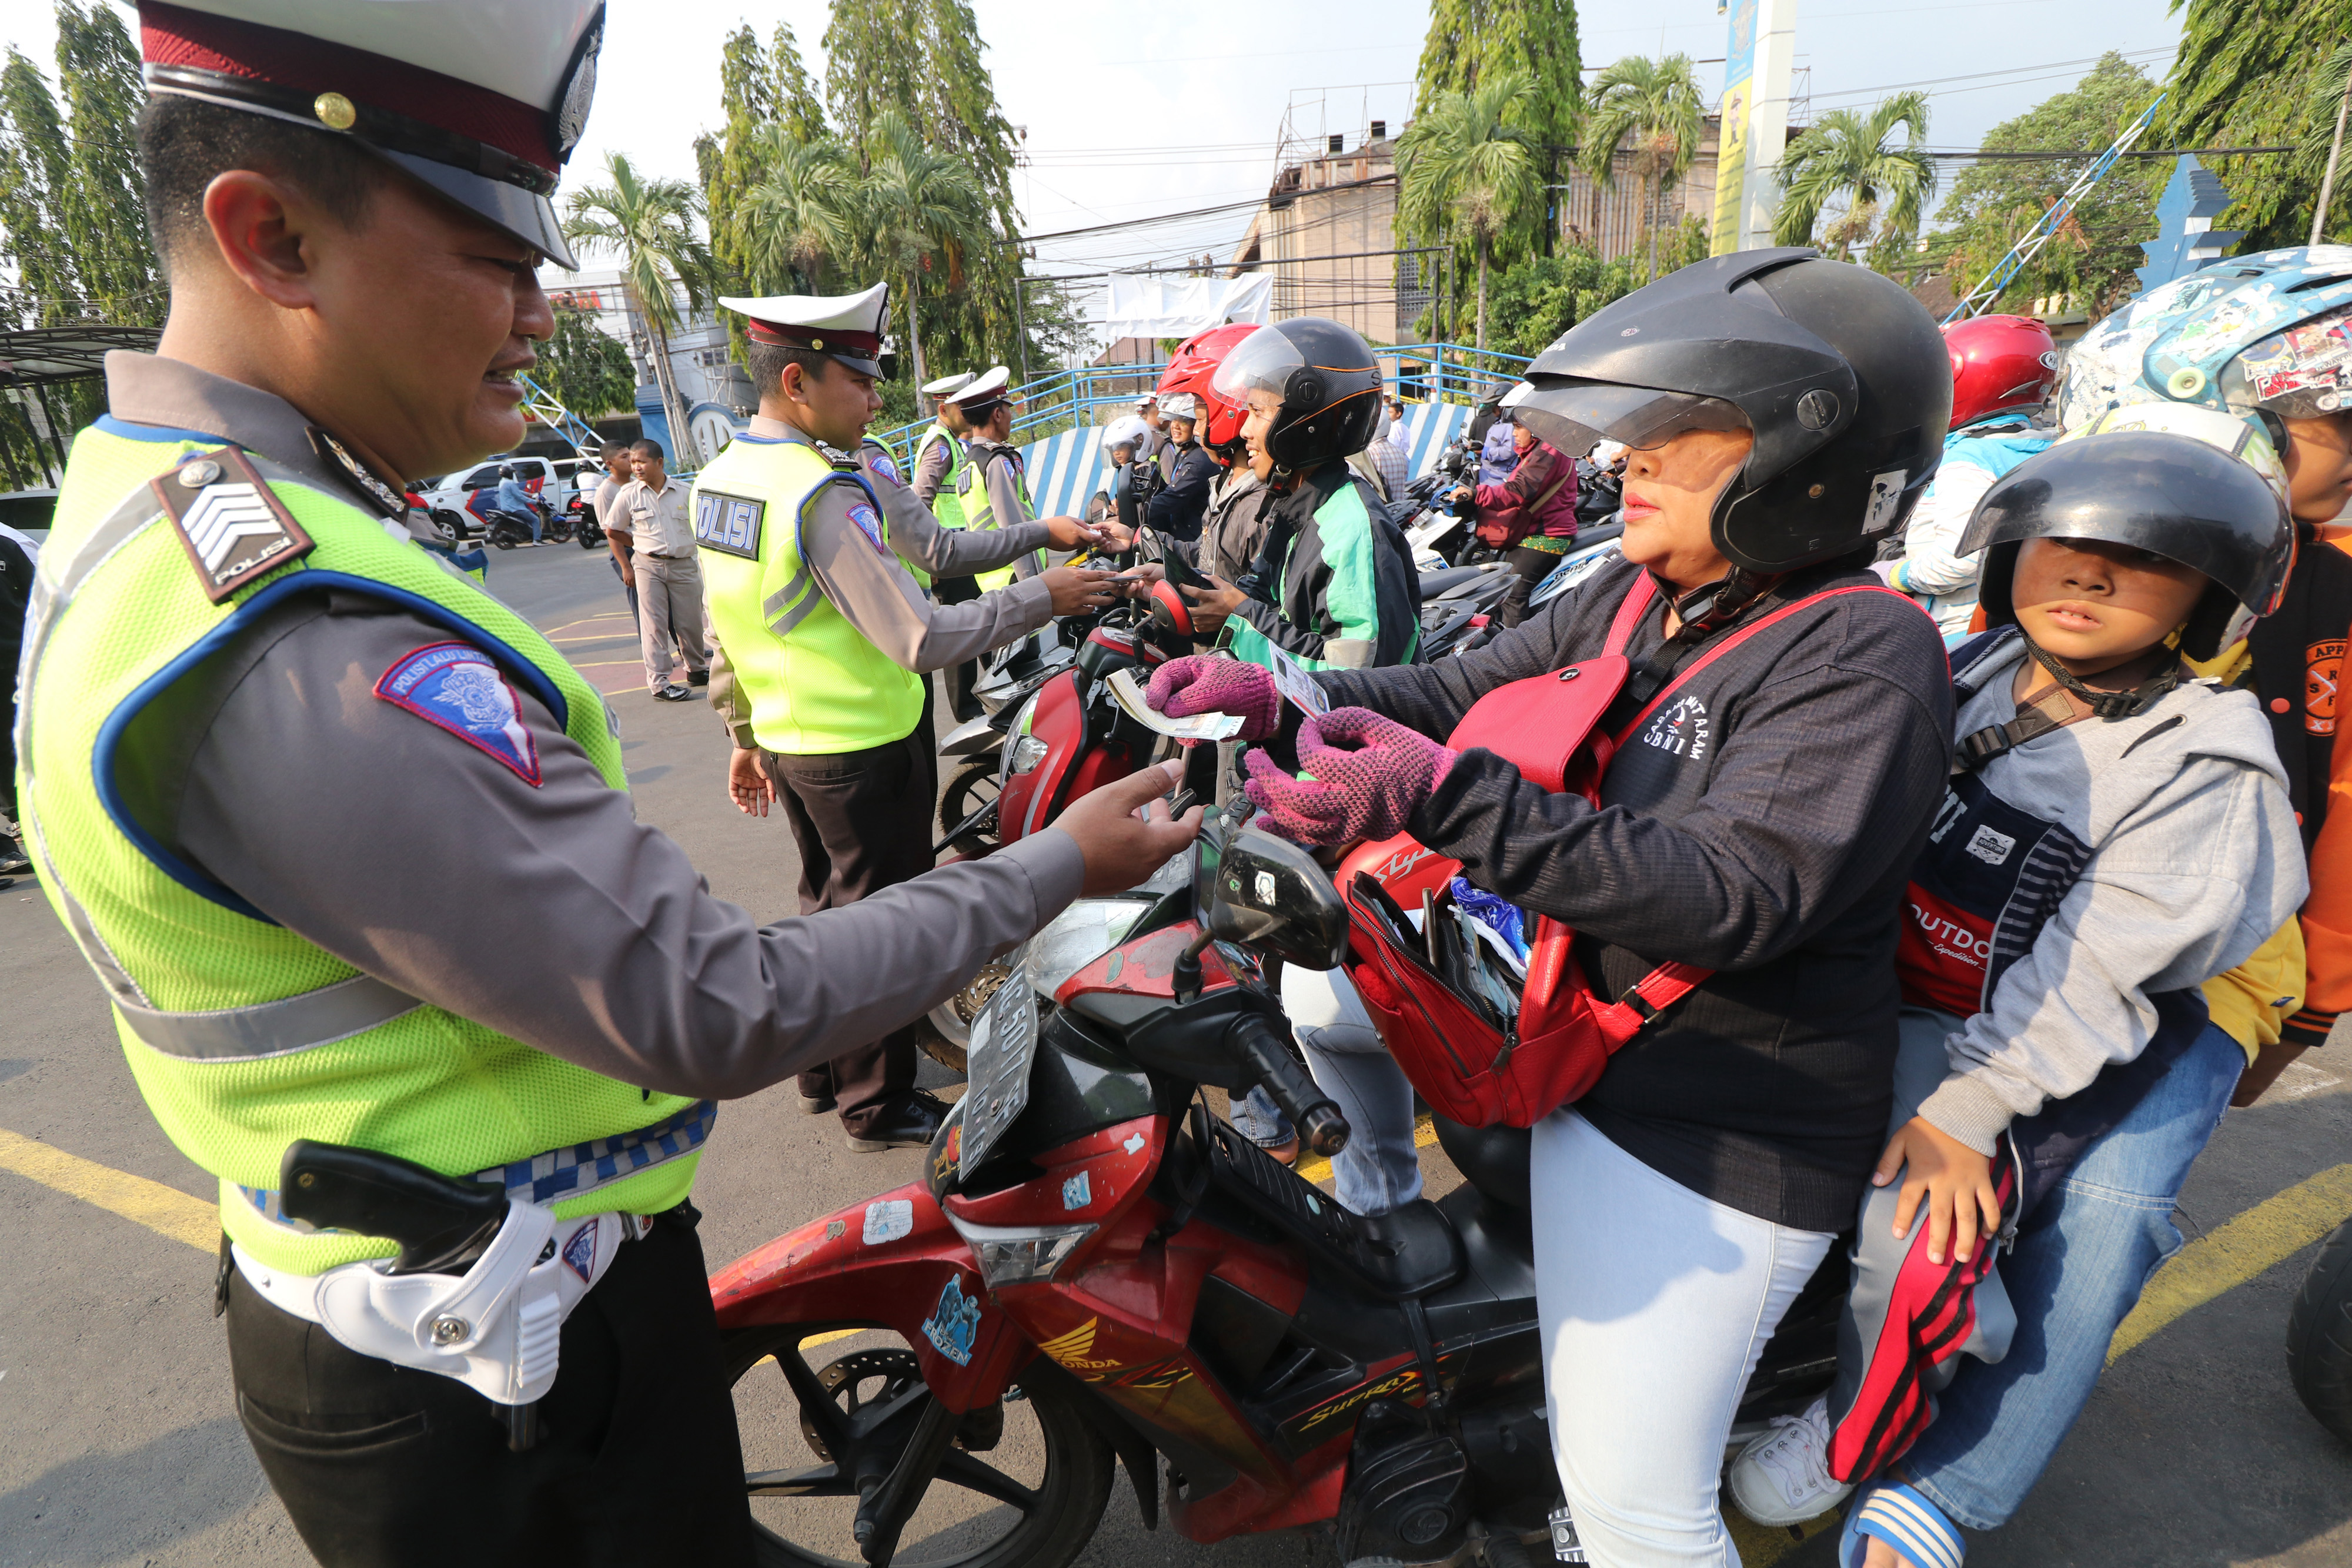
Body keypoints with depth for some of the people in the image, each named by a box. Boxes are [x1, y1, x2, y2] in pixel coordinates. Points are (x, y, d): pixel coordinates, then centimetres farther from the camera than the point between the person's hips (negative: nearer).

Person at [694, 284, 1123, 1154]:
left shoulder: (717, 478, 5)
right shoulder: (824, 493, -24)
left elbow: (726, 632, 12)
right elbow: (922, 639, -29)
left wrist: (745, 736, 20)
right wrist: (1041, 596, -19)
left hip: (787, 738, 9)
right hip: (864, 749, -9)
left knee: (825, 902, 22)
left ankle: (822, 1070, 39)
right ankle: (878, 1105, 23)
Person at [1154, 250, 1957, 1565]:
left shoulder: (1862, 656, -18)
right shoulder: (1635, 597, 4)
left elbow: (1736, 897, -29)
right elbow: (1462, 691, 5)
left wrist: (1446, 800, -38)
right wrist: (1279, 698, -11)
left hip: (1717, 1140, -7)